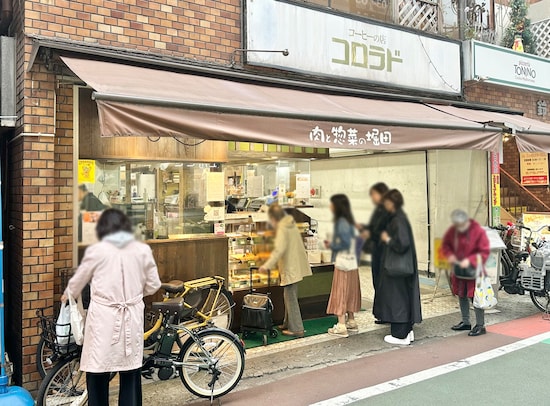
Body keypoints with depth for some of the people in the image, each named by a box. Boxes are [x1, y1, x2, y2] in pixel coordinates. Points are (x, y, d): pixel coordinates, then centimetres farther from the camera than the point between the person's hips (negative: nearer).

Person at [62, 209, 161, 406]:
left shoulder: (96, 250, -5)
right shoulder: (142, 250, 0)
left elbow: (77, 281, 9)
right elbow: (153, 285, 6)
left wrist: (66, 296, 30)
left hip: (103, 318, -2)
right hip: (132, 318, 2)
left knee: (98, 374, 11)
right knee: (131, 373, 13)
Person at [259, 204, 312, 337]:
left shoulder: (282, 229, -16)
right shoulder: (291, 225, 13)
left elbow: (279, 250, -26)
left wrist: (267, 265, -22)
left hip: (291, 268, -10)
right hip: (297, 266, 10)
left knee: (291, 298, -2)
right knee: (289, 296, 19)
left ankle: (297, 329, 3)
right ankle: (288, 324, 30)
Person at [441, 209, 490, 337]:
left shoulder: (478, 231, -16)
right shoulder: (452, 231, -1)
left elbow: (485, 252, -15)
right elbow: (445, 244, 11)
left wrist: (470, 260, -25)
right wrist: (449, 255, -10)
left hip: (474, 270, -6)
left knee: (475, 297, -4)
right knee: (461, 296, 16)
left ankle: (480, 325, 9)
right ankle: (465, 322, 31)